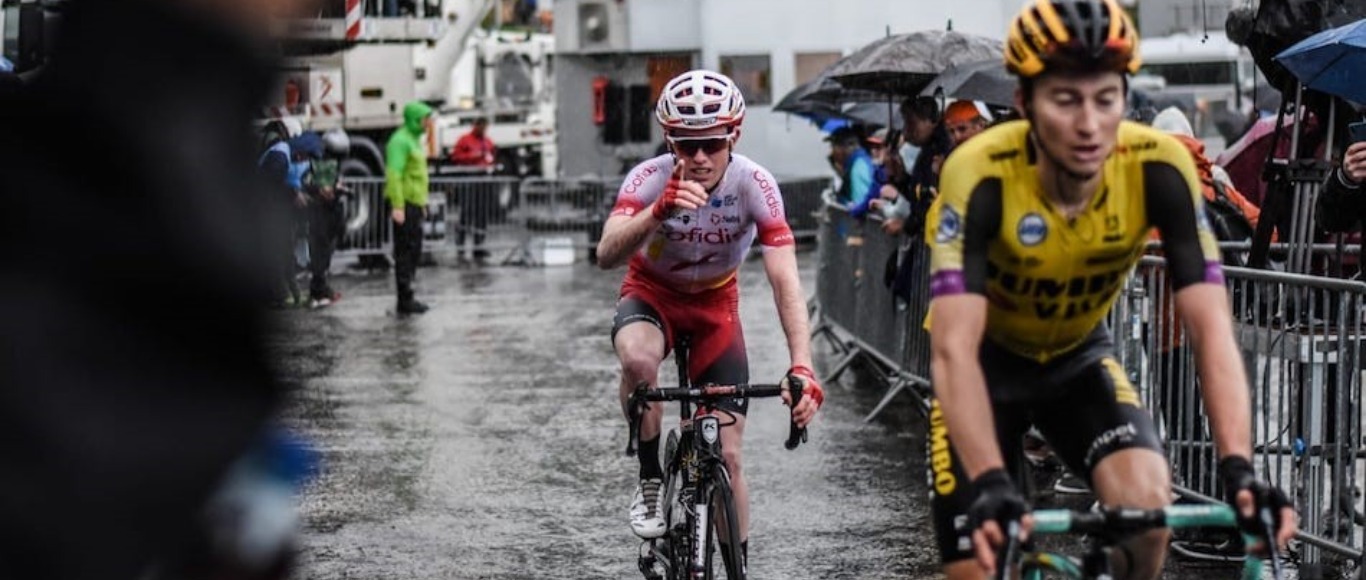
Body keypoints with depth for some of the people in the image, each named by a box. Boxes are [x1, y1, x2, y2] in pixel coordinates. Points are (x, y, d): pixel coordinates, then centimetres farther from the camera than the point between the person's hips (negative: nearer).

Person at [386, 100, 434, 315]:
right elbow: (394, 174, -22)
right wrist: (397, 206, -26)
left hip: (415, 202, 10)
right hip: (404, 203, -10)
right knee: (405, 251, -8)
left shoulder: (414, 139, 18)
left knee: (414, 251, 13)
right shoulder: (400, 141, -14)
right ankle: (405, 301, -5)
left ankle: (407, 298, 19)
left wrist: (422, 203, 24)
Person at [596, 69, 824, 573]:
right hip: (651, 294, -1)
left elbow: (785, 280, -31)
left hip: (715, 305, 1)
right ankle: (650, 481, -15)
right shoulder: (650, 179, -27)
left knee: (727, 454, -5)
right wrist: (658, 211, -60)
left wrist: (802, 368, -43)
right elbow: (607, 255, -42)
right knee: (637, 359, -38)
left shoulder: (755, 185, -25)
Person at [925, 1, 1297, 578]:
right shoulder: (980, 174, -33)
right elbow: (954, 350, -40)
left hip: (1079, 356, 2)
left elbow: (1211, 328, -30)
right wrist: (990, 485, -53)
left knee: (1146, 500, -25)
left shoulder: (1158, 167, -26)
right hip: (989, 361, -2)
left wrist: (1239, 467, -43)